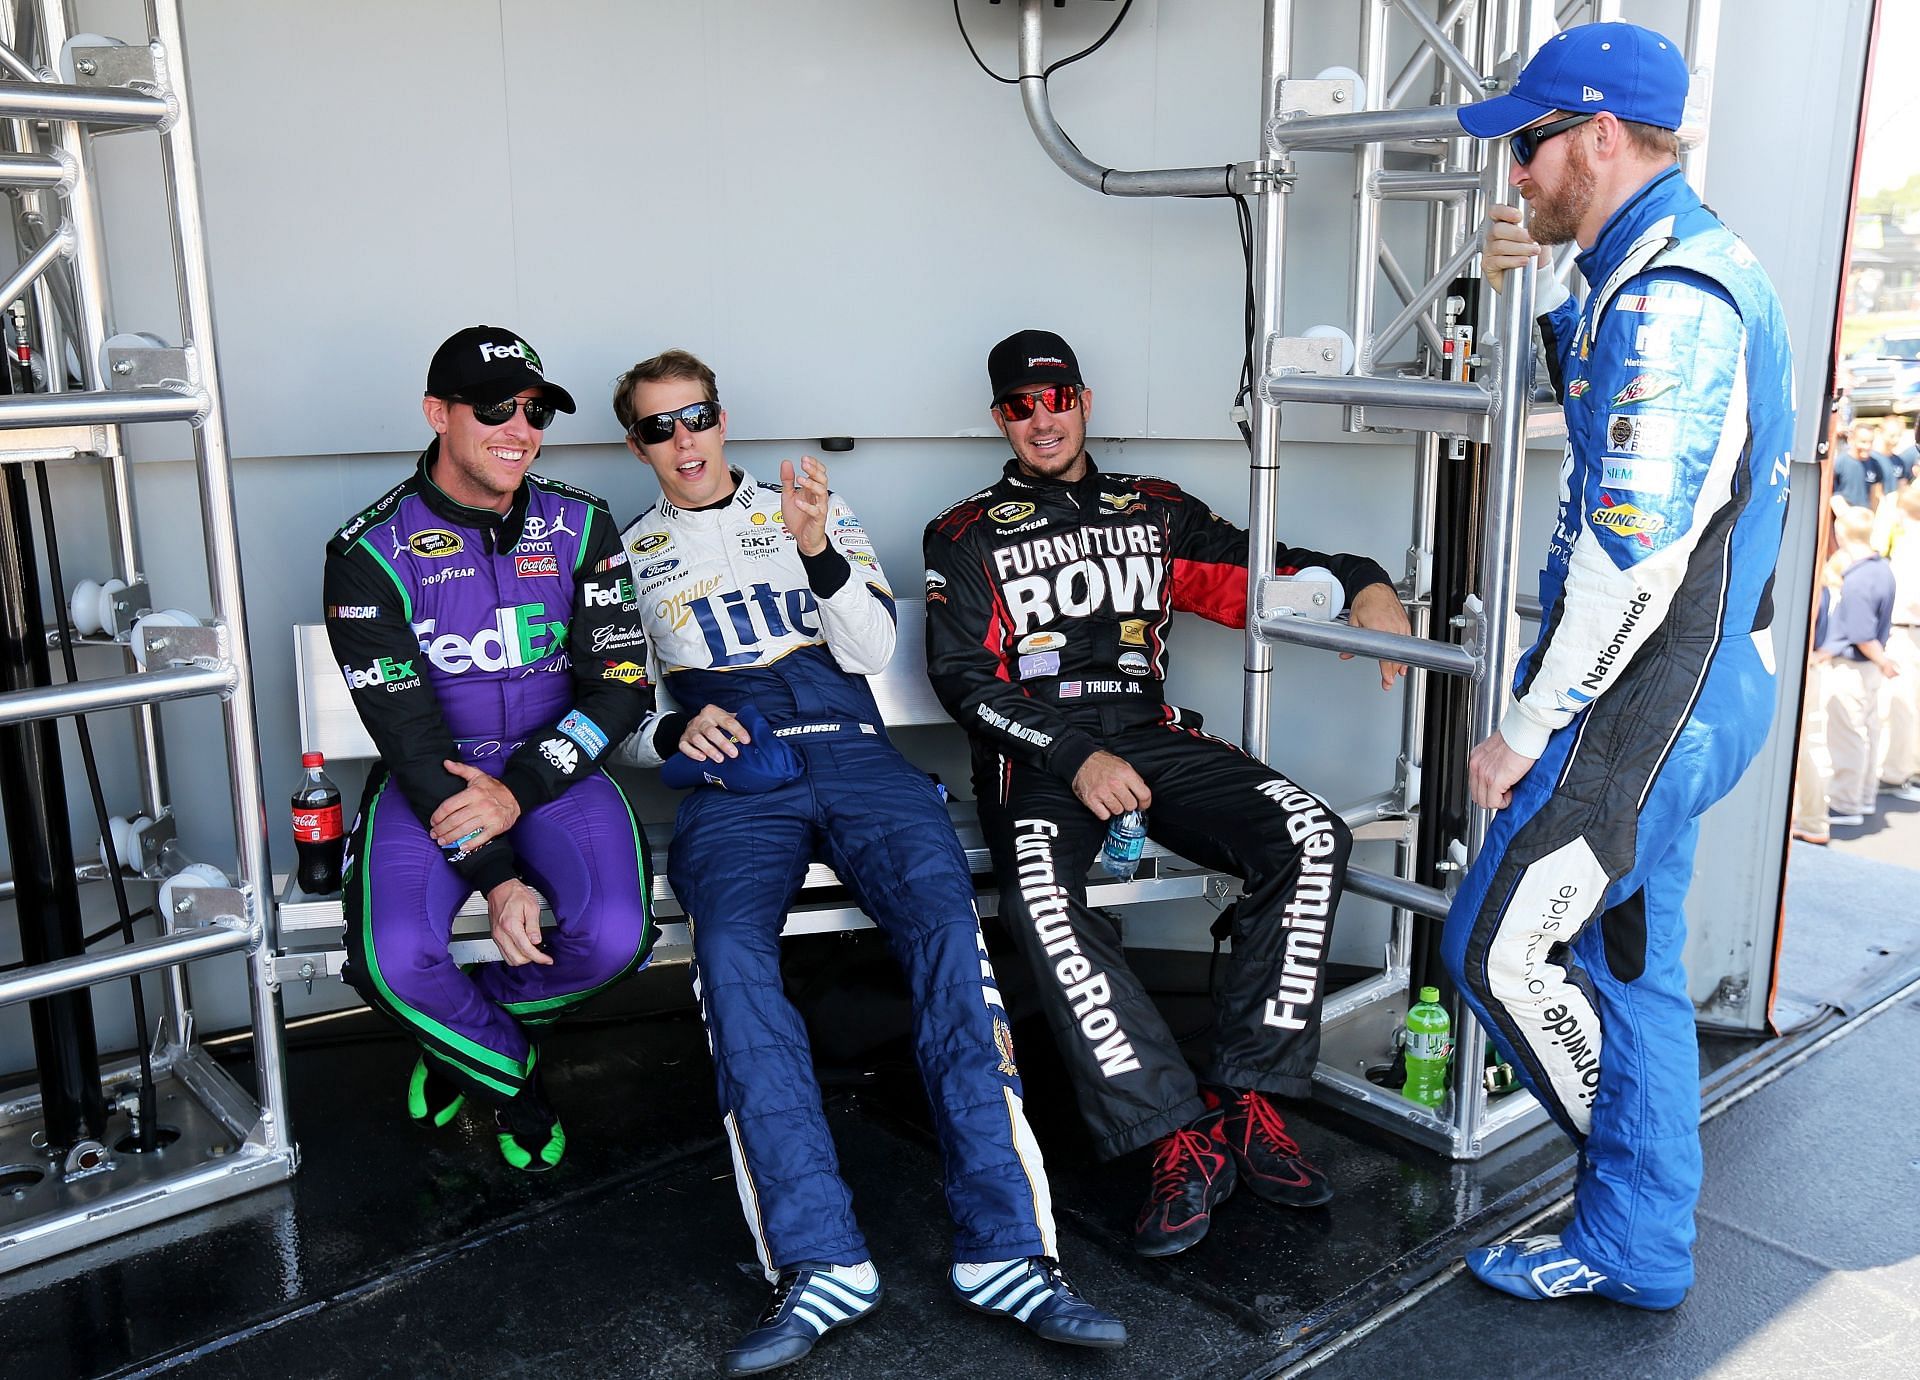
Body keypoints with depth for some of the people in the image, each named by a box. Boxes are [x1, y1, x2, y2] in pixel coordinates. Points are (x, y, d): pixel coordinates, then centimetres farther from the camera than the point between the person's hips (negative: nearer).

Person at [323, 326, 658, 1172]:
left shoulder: (579, 527, 0)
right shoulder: (371, 550, -8)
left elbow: (622, 688, -3)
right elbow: (406, 728, -12)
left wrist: (518, 792, -18)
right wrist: (495, 877, -21)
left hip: (553, 767, 2)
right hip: (432, 776, -1)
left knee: (612, 936, -26)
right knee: (394, 960, -28)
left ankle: (459, 1035, 8)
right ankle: (510, 1074, 6)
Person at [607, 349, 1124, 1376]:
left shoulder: (812, 510, 19)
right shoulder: (629, 555, 20)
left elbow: (872, 650, 7)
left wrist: (818, 550, -9)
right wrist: (674, 733, -5)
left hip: (852, 757, 0)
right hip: (732, 781, 0)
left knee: (946, 925, -27)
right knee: (731, 954, -32)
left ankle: (1005, 1249, -29)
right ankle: (819, 1262, -33)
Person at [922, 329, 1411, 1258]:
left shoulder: (1155, 511, 21)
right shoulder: (967, 536, 13)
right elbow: (962, 677, 2)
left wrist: (1361, 584, -6)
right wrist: (1075, 758, -11)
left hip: (1153, 737, 3)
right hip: (1035, 757, -2)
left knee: (1310, 837, -24)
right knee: (1043, 903, -35)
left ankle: (1245, 1099, -17)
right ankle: (1183, 1140, -28)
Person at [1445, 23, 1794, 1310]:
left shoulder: (1667, 295, -20)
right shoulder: (1694, 263, 13)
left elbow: (1635, 560, -25)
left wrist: (1527, 732, -19)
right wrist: (1539, 286, 18)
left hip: (1643, 704, -10)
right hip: (1694, 690, 10)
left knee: (1500, 948, -1)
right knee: (1627, 965, 16)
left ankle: (1636, 1233, 20)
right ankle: (1634, 1248, 30)